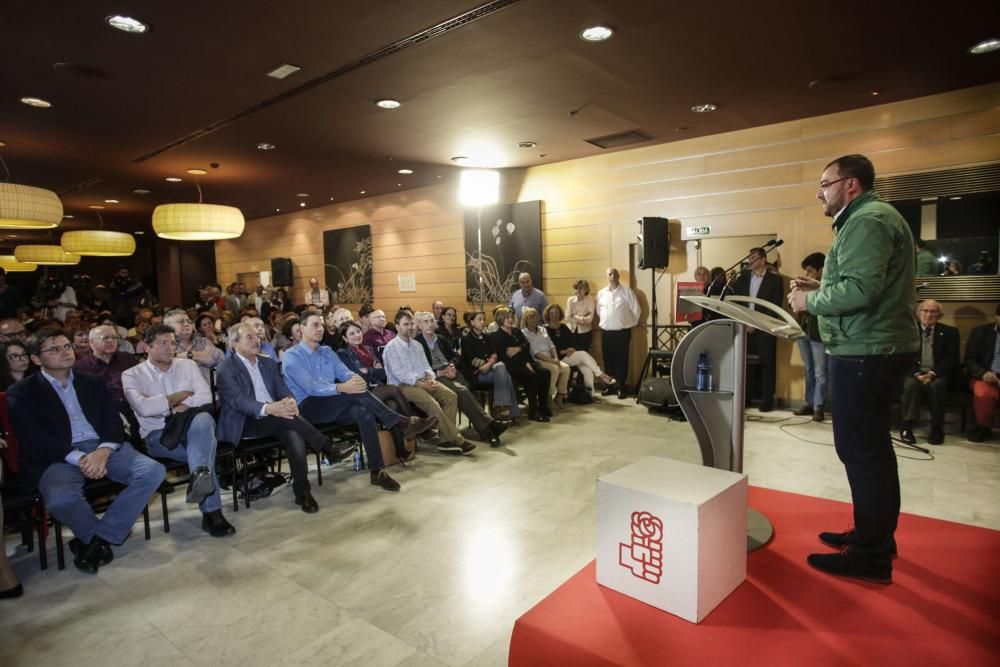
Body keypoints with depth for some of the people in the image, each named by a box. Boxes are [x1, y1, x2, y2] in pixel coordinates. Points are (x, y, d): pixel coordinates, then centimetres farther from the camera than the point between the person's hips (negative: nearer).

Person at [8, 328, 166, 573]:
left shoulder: (92, 383, 19)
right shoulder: (21, 394, 8)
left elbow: (114, 423, 10)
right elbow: (33, 440, -5)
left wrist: (103, 451, -12)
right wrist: (79, 458, -19)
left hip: (104, 449, 3)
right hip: (60, 457, -3)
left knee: (153, 471, -21)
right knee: (60, 498, -35)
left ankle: (94, 540, -9)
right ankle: (107, 537, -4)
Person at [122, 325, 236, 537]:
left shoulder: (187, 365, 13)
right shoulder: (132, 375, 5)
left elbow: (206, 396, 2)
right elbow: (144, 407, -13)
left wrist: (184, 406, -17)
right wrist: (182, 395, -4)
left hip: (193, 428, 2)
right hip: (158, 435, -2)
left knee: (203, 419, -37)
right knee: (205, 443, -33)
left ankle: (199, 475, -47)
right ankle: (212, 511, -33)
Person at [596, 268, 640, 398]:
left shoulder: (627, 291, -4)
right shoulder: (601, 293, 8)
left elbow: (636, 310, -1)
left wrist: (630, 324, 4)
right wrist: (604, 323, 13)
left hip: (622, 332, -4)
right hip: (605, 332, 4)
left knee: (621, 360, 0)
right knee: (608, 360, 9)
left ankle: (622, 387, 9)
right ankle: (611, 385, 21)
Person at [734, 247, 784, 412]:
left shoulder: (774, 280, 1)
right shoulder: (742, 277, 13)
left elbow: (775, 307, -6)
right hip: (744, 327, 3)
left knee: (766, 365, 0)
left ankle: (767, 400, 7)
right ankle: (747, 397, 13)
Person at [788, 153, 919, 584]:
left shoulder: (867, 221, -14)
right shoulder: (872, 218, 21)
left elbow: (860, 290, -26)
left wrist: (809, 301, -12)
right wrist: (821, 288, 11)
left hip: (866, 352, -11)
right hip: (876, 348, 11)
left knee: (861, 450, -5)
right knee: (870, 448, 17)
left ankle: (871, 557, 5)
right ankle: (874, 536, 30)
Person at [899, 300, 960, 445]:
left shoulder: (950, 332, 9)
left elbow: (952, 360, -1)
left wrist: (932, 373, -18)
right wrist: (916, 374, -16)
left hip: (938, 375, 0)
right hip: (914, 373, 0)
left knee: (937, 385, -34)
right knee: (911, 384, -34)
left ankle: (937, 428, -21)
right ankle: (907, 427, -30)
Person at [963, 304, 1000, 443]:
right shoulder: (980, 332, 8)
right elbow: (969, 360, 5)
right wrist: (983, 373, -17)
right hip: (984, 376, 0)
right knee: (984, 393, -35)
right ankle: (983, 427, -11)